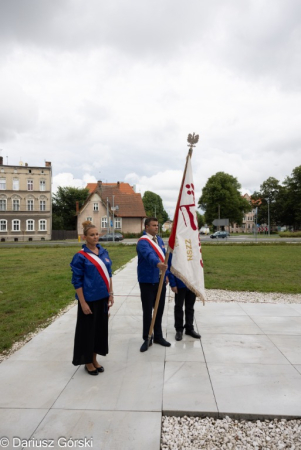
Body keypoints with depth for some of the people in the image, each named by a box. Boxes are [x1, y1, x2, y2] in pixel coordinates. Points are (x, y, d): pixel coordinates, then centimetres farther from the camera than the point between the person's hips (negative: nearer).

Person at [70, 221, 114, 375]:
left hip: (103, 298, 6)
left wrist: (110, 294, 9)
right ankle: (88, 362, 28)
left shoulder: (103, 252, 5)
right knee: (88, 330, 8)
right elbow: (77, 281, -12)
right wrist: (83, 303, -15)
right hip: (89, 299, -6)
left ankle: (94, 359, 34)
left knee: (100, 328, 15)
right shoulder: (80, 256, -13)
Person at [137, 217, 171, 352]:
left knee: (159, 310, 15)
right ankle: (147, 339, 19)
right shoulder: (143, 242, -16)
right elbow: (149, 255, -36)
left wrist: (166, 274, 14)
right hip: (147, 281, -7)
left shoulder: (159, 240, 10)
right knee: (148, 311, 4)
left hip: (160, 280, 7)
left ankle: (158, 336, 30)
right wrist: (158, 264, -55)